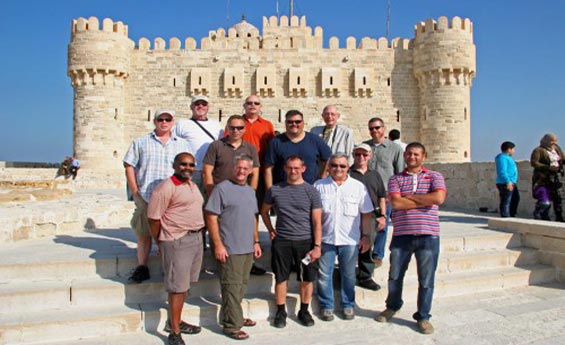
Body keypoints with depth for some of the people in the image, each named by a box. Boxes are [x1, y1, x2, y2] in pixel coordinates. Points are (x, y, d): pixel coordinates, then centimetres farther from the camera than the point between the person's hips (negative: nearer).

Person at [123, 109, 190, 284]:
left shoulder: (182, 144, 10)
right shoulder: (141, 142, 9)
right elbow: (129, 167, 5)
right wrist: (135, 192, -2)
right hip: (145, 198, 0)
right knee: (143, 233, 7)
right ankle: (141, 268, 18)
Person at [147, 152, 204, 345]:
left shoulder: (193, 186, 13)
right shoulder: (166, 188, -14)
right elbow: (153, 218, -12)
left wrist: (198, 233, 15)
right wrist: (160, 243, -3)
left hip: (196, 238, 8)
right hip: (177, 242, -8)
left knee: (185, 285, 17)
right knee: (177, 287, -1)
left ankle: (175, 321, 32)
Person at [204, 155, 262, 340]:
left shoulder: (250, 191, 14)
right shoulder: (222, 189, -10)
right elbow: (211, 218, -13)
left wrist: (256, 241, 16)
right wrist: (218, 245, -17)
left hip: (248, 248, 7)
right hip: (230, 249, -7)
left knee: (242, 285, 17)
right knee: (232, 287, 0)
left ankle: (235, 316, 32)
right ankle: (232, 325, 11)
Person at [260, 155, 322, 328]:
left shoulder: (311, 191, -1)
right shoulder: (275, 190, 2)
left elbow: (317, 222, -3)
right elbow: (264, 211, 17)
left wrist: (317, 246, -8)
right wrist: (271, 230, 6)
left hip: (305, 241, 0)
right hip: (282, 241, 1)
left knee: (307, 278, 8)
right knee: (281, 278, 8)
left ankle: (304, 311, 26)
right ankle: (281, 312, 23)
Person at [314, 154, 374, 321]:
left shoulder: (358, 187, 2)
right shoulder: (319, 186, 2)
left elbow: (366, 214, 5)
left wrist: (366, 236, 1)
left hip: (350, 240, 0)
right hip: (325, 239, 0)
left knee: (348, 275, 12)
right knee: (324, 275, 7)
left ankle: (348, 305, 29)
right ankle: (326, 306, 23)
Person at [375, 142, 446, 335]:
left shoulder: (435, 177, 7)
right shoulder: (396, 179, 8)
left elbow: (439, 198, -13)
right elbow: (395, 203, -9)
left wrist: (410, 197, -6)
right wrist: (425, 201, -8)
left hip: (428, 235, -1)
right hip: (401, 235, 1)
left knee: (426, 280, 7)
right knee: (395, 276, 13)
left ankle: (423, 317, 24)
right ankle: (392, 307, 37)